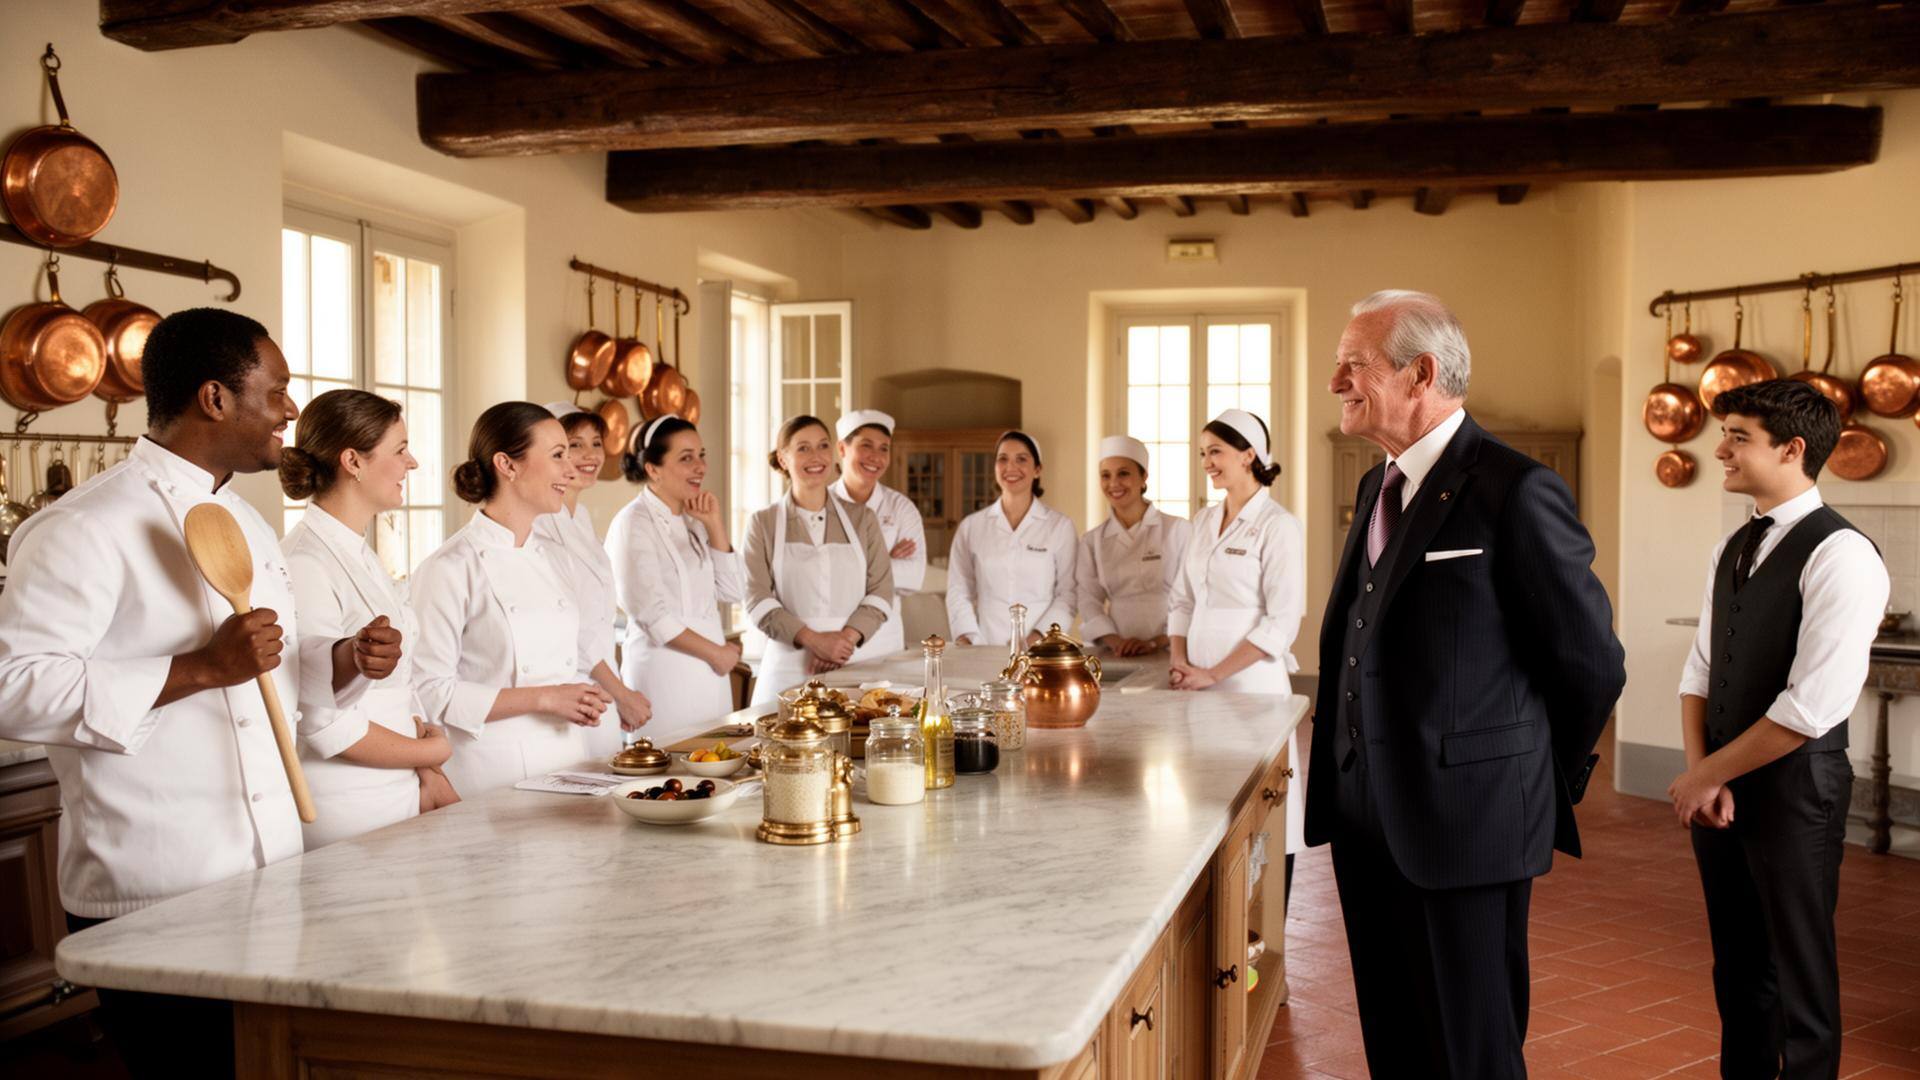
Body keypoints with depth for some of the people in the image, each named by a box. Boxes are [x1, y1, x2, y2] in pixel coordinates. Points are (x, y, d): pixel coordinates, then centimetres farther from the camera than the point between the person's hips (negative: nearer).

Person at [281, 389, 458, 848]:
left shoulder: (363, 559, 12)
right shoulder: (304, 565, -17)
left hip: (400, 790, 8)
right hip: (346, 810, -8)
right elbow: (327, 726, -20)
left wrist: (430, 777, 1)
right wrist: (433, 751, -6)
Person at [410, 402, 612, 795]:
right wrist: (543, 698, -17)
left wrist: (583, 700, 2)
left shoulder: (554, 560, 10)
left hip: (568, 760, 6)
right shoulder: (450, 570, -12)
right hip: (494, 775, -6)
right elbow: (431, 692, -14)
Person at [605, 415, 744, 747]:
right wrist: (716, 653, -8)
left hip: (710, 675, 7)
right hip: (664, 674, -7)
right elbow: (651, 614, -16)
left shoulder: (692, 521, 12)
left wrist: (714, 525, 0)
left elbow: (733, 593, 8)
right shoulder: (634, 524, -11)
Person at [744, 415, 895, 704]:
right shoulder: (764, 523, 5)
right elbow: (757, 600, -3)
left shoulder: (861, 519, 9)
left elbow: (881, 591, 3)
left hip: (857, 660, 1)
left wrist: (848, 637, -13)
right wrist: (813, 639, -15)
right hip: (790, 666, -1)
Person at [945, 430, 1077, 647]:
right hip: (986, 649, 1)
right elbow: (959, 591, 8)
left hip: (1041, 648, -1)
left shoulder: (1060, 526, 4)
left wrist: (1037, 637, -10)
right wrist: (966, 641, -4)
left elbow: (1068, 593, 1)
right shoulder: (970, 526, 9)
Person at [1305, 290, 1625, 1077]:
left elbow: (1591, 664, -10)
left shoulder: (1515, 492, -15)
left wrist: (1545, 787, 3)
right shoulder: (1378, 485, 11)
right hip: (1366, 815, 8)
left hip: (1465, 819, -7)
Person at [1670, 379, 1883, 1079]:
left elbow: (1813, 705, -22)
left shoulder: (1840, 555, -16)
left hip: (1794, 787, -7)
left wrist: (1707, 775, -14)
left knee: (1800, 970, 6)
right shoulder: (1730, 552, 10)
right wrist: (1699, 772, -5)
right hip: (1718, 788, 7)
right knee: (1738, 963, 16)